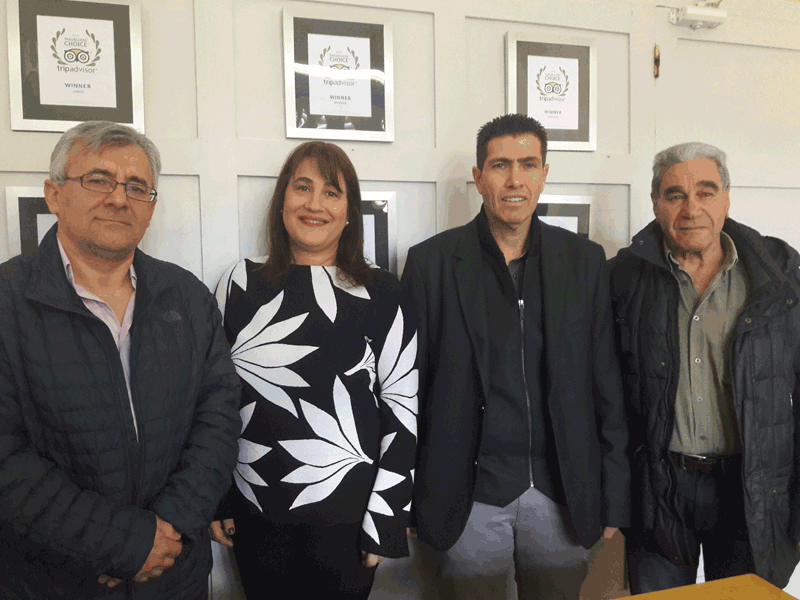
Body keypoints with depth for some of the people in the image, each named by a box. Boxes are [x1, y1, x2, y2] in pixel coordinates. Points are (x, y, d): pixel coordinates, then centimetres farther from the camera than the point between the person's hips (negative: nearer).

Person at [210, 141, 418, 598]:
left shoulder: (381, 294, -7)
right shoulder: (240, 285, 1)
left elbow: (403, 407, -7)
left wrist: (385, 519, -8)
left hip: (346, 514, -2)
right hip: (254, 512, 3)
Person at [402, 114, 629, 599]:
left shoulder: (585, 260, 1)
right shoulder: (431, 262, -4)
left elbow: (607, 387, 3)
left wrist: (614, 498, 3)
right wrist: (406, 498, -1)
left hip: (562, 496, 2)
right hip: (469, 499, -1)